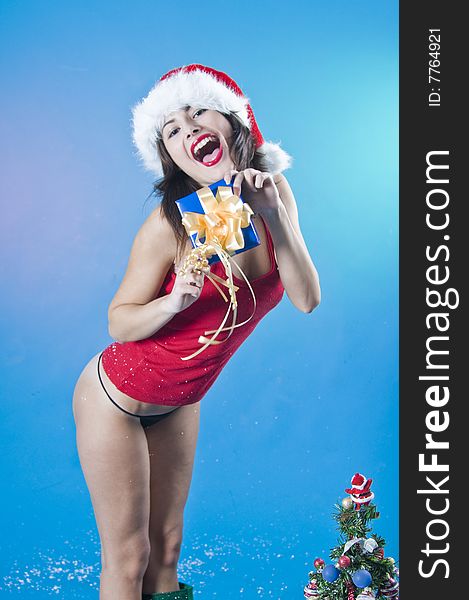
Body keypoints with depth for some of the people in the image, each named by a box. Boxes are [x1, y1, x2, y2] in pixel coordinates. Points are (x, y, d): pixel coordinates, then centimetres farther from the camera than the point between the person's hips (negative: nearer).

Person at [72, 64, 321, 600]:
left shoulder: (274, 193, -9)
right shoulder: (170, 224, -25)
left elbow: (306, 299, -15)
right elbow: (119, 321, -16)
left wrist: (273, 213, -26)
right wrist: (176, 301, -35)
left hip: (179, 404, 5)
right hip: (115, 400, -5)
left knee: (167, 547, 19)